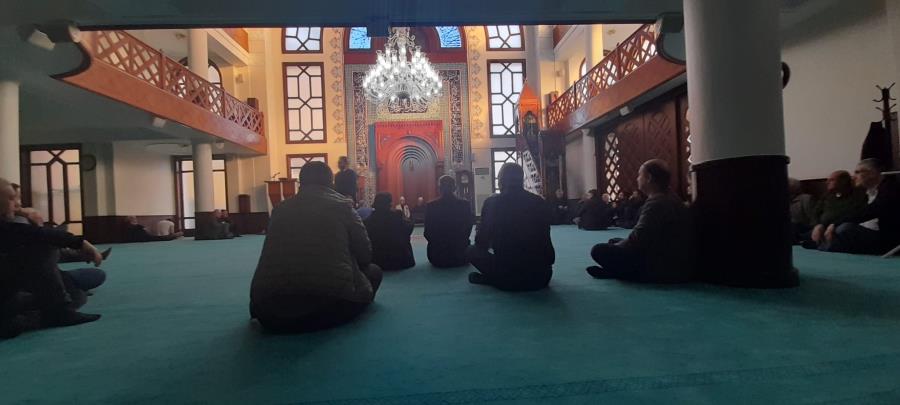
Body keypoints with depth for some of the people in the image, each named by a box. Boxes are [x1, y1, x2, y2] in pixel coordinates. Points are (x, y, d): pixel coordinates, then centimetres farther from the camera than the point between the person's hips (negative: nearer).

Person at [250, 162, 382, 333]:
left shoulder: (280, 209, 16)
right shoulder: (341, 205, 6)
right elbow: (365, 254, 9)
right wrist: (346, 267, 31)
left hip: (270, 307, 5)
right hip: (332, 301, -4)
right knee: (373, 271, 21)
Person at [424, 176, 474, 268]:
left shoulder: (431, 206, -11)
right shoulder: (465, 204, -9)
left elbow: (427, 234, -3)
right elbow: (467, 231, 2)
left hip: (438, 257, 0)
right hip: (461, 255, 0)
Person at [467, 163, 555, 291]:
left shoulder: (492, 202, -6)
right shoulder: (539, 202, 3)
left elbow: (482, 243, 3)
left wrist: (478, 232, 26)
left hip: (507, 277, -4)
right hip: (541, 276, 4)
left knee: (472, 251, 18)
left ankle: (498, 279, 6)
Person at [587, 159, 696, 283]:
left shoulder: (656, 203, -21)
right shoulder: (671, 199, 12)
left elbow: (637, 239, -23)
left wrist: (615, 246, -4)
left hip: (660, 268, -11)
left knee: (599, 250, -18)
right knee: (614, 241, 20)